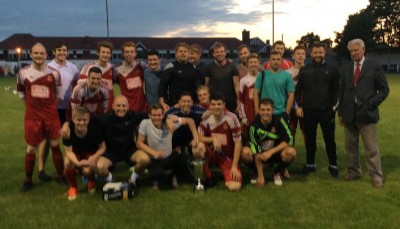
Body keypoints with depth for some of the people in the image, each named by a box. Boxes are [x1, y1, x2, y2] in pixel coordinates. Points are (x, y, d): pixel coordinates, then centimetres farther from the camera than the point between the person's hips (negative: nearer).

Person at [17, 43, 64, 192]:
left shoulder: (54, 73, 1)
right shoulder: (23, 73, -1)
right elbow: (21, 93, 12)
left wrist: (50, 107, 8)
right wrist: (32, 106, 9)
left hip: (51, 115, 1)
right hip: (32, 116, 0)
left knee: (55, 145, 7)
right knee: (31, 149, 5)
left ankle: (61, 175, 21)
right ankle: (28, 180, 20)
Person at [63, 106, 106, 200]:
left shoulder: (94, 130, -27)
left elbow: (102, 148, -15)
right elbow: (68, 151, -23)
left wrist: (94, 157, -35)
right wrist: (78, 163, -43)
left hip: (90, 153, -1)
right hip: (75, 154, 1)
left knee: (87, 170, -32)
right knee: (67, 163, -33)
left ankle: (91, 182, 11)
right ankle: (73, 187, -3)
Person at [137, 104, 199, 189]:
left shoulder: (170, 122, -13)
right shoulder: (145, 124, -18)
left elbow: (189, 120, -3)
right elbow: (139, 143, -15)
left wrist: (196, 138, -13)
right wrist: (154, 153, -30)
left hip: (169, 156, 3)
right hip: (154, 159, -2)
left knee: (187, 160, -26)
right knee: (157, 173, -35)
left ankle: (174, 177, 8)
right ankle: (155, 181, 6)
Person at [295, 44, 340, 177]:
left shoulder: (332, 70, 4)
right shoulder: (304, 70, 7)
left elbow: (337, 90, 3)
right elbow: (298, 89, 7)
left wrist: (334, 106, -5)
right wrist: (298, 106, -1)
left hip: (327, 111, -1)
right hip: (308, 111, 1)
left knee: (329, 139, 4)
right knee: (310, 139, 9)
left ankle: (333, 165, 17)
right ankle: (310, 164, 22)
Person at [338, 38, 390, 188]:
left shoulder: (374, 66, 1)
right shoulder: (347, 69, 11)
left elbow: (384, 89, 1)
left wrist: (372, 104, -12)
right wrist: (341, 112, 9)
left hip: (366, 113, -4)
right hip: (349, 114, 4)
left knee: (371, 147, -2)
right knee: (350, 145, 11)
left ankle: (376, 177, 9)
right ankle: (354, 172, 24)